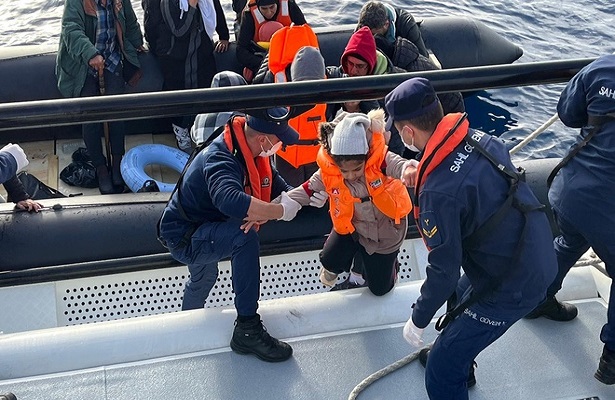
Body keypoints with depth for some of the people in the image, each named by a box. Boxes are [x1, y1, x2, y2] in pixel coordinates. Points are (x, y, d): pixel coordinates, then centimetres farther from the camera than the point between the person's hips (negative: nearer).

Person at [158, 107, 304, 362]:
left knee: (203, 278, 37)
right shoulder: (220, 158, -33)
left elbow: (282, 190, -4)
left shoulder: (252, 153, -6)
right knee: (244, 237, -34)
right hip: (182, 238, -10)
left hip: (203, 230, 10)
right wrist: (281, 211, -44)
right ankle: (247, 329, -27)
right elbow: (230, 201, -53)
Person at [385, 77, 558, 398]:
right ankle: (460, 366, 60)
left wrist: (418, 321, -5)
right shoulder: (479, 139, -8)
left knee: (441, 371, 2)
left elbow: (444, 272, -22)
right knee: (460, 293, 35)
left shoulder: (438, 192, -31)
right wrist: (425, 175, 4)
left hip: (511, 285, -9)